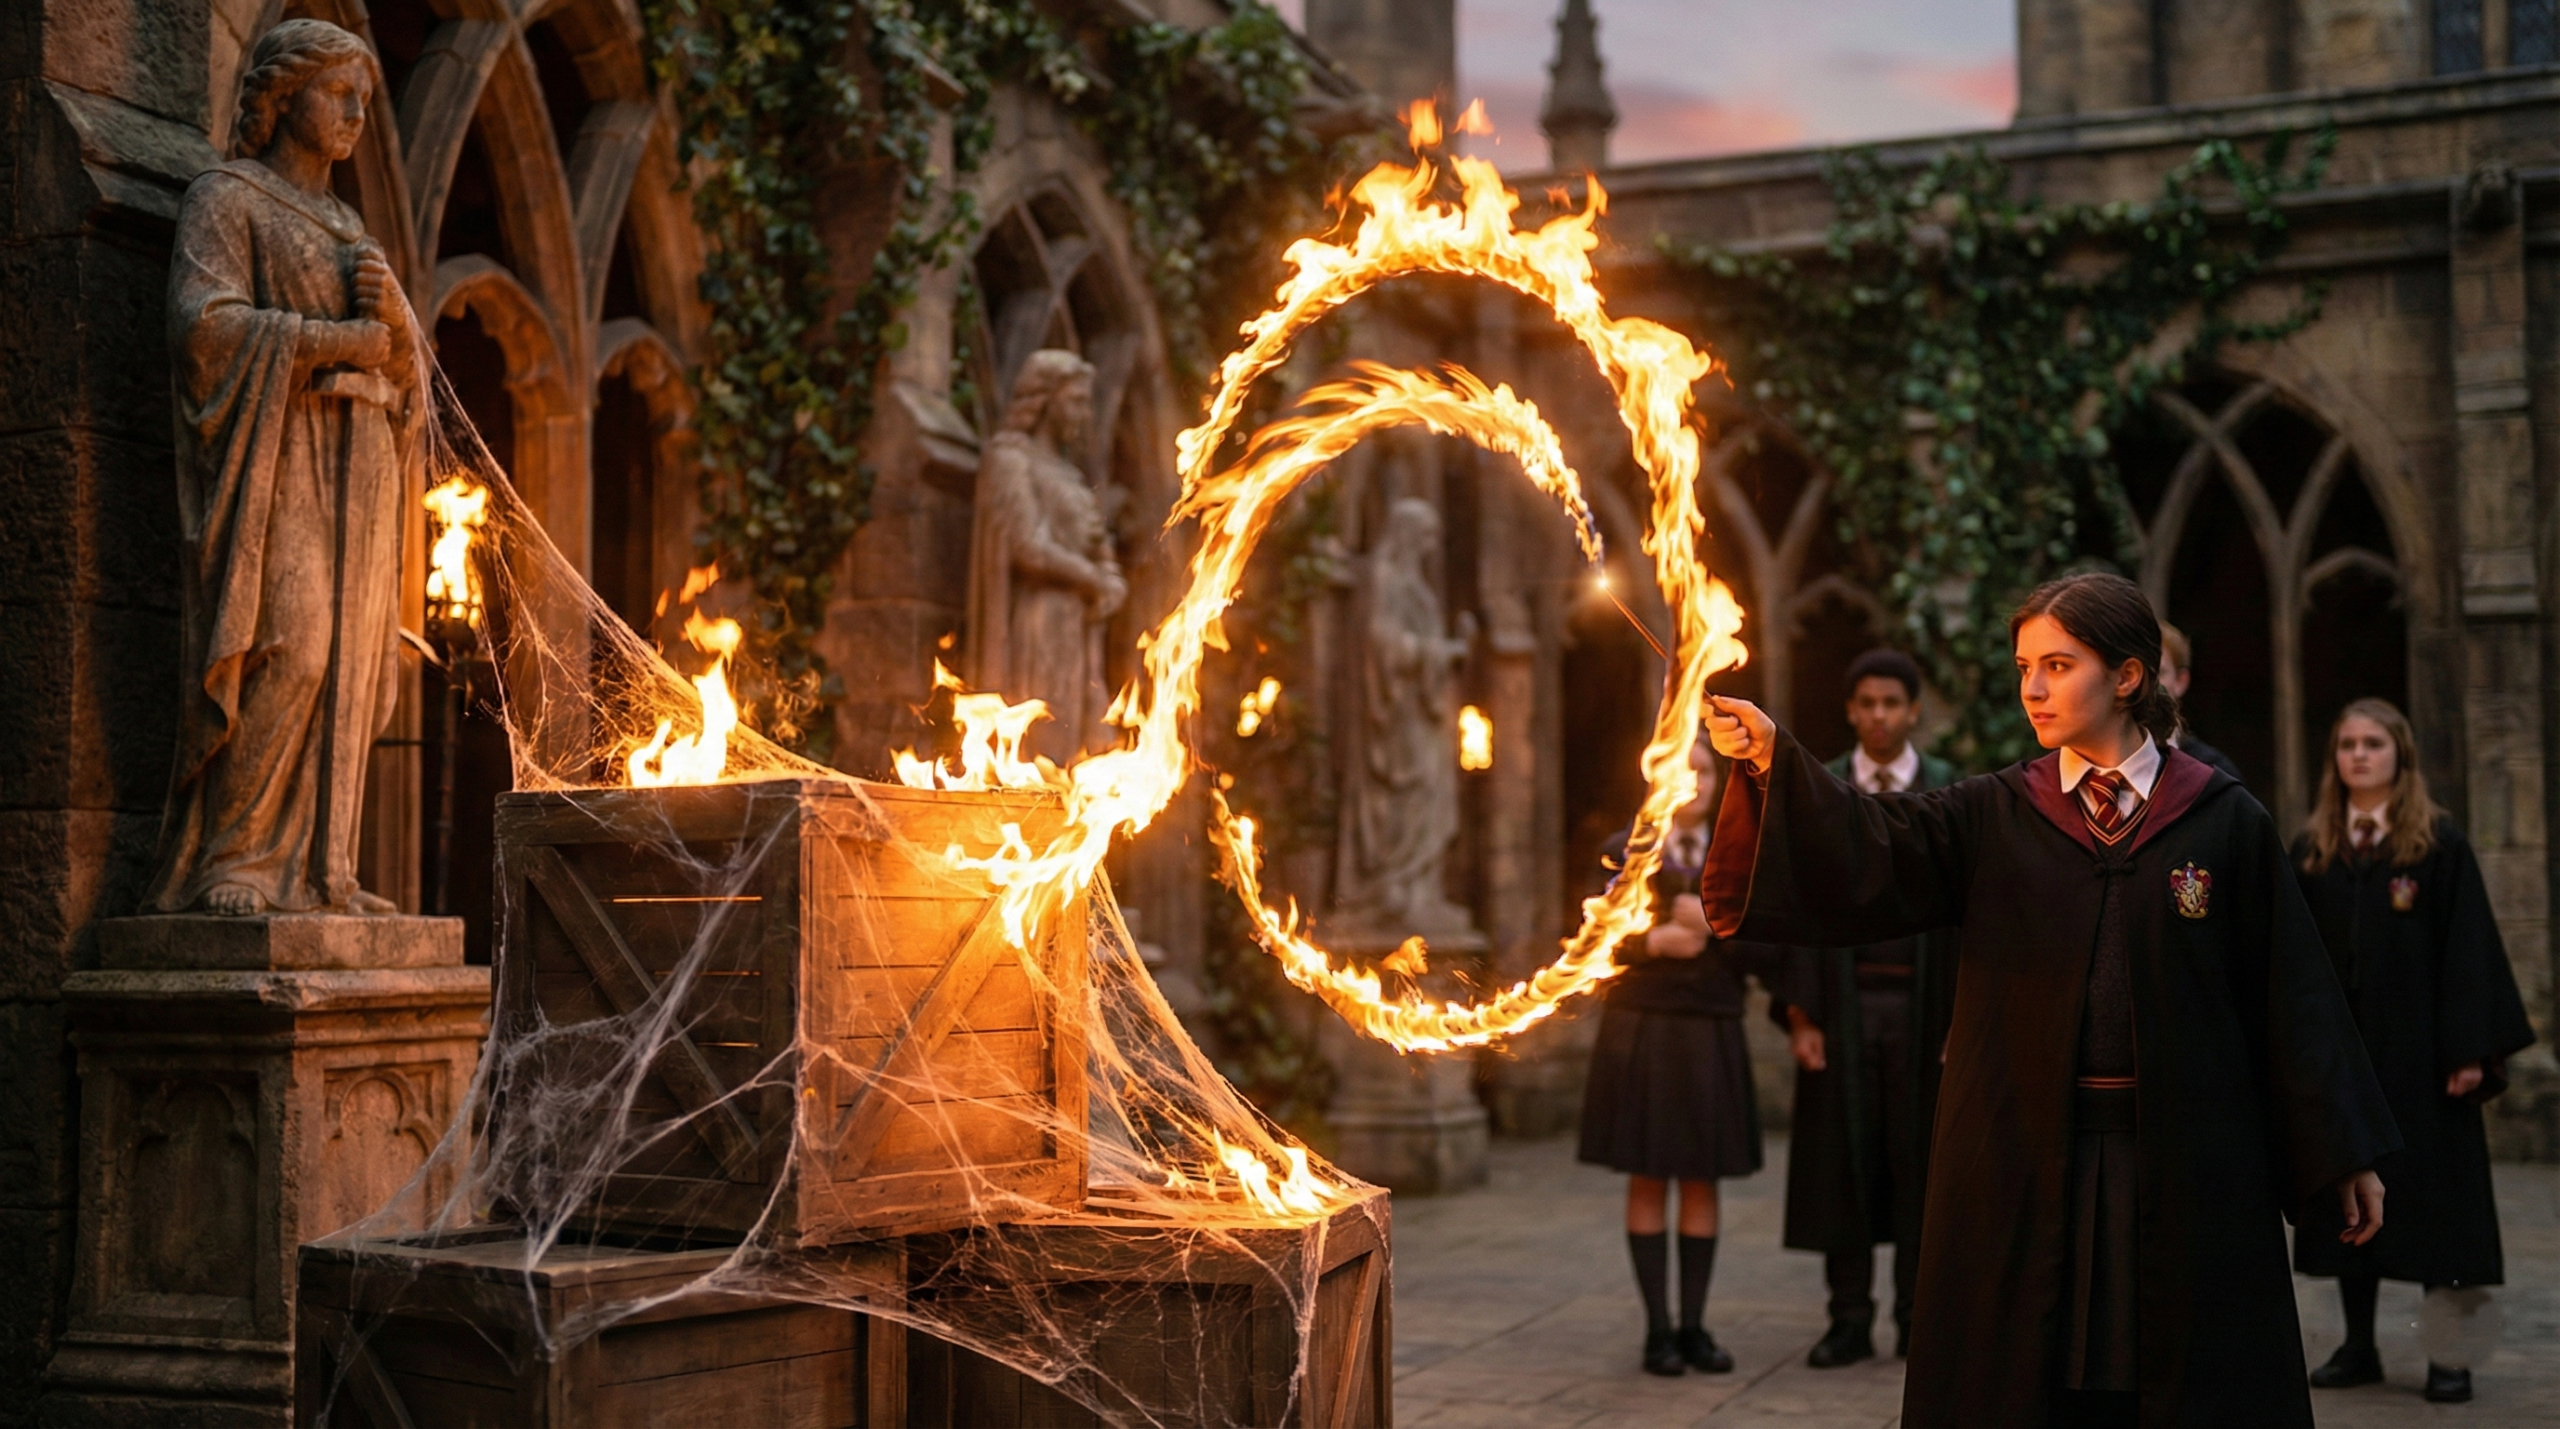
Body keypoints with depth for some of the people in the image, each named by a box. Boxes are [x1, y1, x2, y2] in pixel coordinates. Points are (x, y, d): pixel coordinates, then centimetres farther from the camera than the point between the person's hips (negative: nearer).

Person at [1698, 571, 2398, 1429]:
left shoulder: (2224, 822, 0)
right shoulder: (1990, 819, 3)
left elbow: (2290, 994, 2)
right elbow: (1866, 851, -13)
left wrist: (2344, 1155, 4)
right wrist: (1771, 758, -30)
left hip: (2184, 1166, -1)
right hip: (2023, 1167, 1)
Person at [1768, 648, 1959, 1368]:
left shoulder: (1950, 791, 3)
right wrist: (1799, 1014, -6)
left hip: (1922, 1005, 0)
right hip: (1843, 1004, 1)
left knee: (1920, 1160, 5)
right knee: (1842, 1160, 4)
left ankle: (1918, 1319, 15)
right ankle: (1851, 1320, 12)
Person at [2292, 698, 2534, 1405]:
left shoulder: (2440, 844, -2)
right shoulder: (2311, 851, 9)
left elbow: (2468, 949, -6)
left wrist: (2470, 1050, -12)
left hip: (2418, 1051, -4)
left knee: (2432, 1191, -1)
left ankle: (2449, 1356, 6)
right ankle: (2357, 1346, 15)